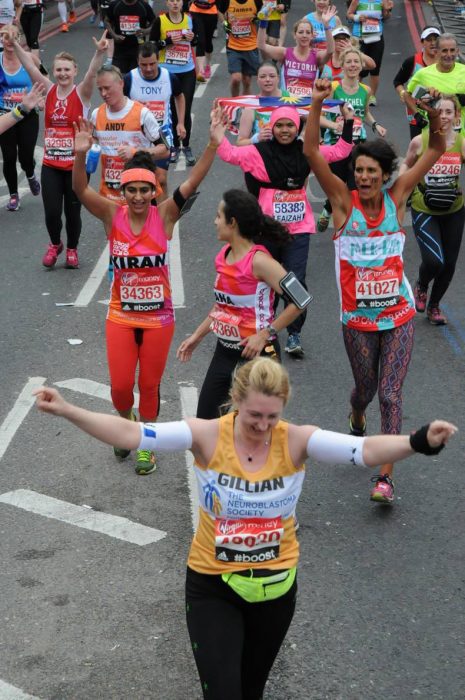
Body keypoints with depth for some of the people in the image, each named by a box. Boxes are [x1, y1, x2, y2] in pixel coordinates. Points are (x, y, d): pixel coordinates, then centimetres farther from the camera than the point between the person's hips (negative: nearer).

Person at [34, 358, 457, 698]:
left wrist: (419, 442, -46)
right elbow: (131, 435, -24)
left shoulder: (296, 441, -16)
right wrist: (68, 412, -34)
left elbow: (365, 451, -28)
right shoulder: (206, 436, -18)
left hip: (275, 585, 2)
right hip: (212, 585, -2)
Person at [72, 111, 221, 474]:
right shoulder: (113, 215, -9)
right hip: (121, 315, 1)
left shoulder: (164, 216, -11)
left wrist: (212, 146, -34)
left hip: (159, 317, 0)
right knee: (120, 386, 4)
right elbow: (81, 189, -23)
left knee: (149, 385, 11)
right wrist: (81, 155, -42)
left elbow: (193, 183, -21)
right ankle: (127, 421, 39)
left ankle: (146, 444, 33)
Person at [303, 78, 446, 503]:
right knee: (366, 389, 17)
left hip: (399, 315, 0)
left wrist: (433, 113, -22)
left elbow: (436, 150, -4)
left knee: (391, 393, -5)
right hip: (358, 318, 0)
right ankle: (357, 421, 53)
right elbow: (311, 152, -16)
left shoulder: (397, 198, -3)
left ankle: (386, 477, -4)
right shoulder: (344, 201, -7)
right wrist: (317, 104, -27)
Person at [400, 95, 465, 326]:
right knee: (434, 261, -17)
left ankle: (434, 305, 38)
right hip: (424, 211, -2)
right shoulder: (419, 141, -11)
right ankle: (421, 286, 20)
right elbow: (407, 164, 9)